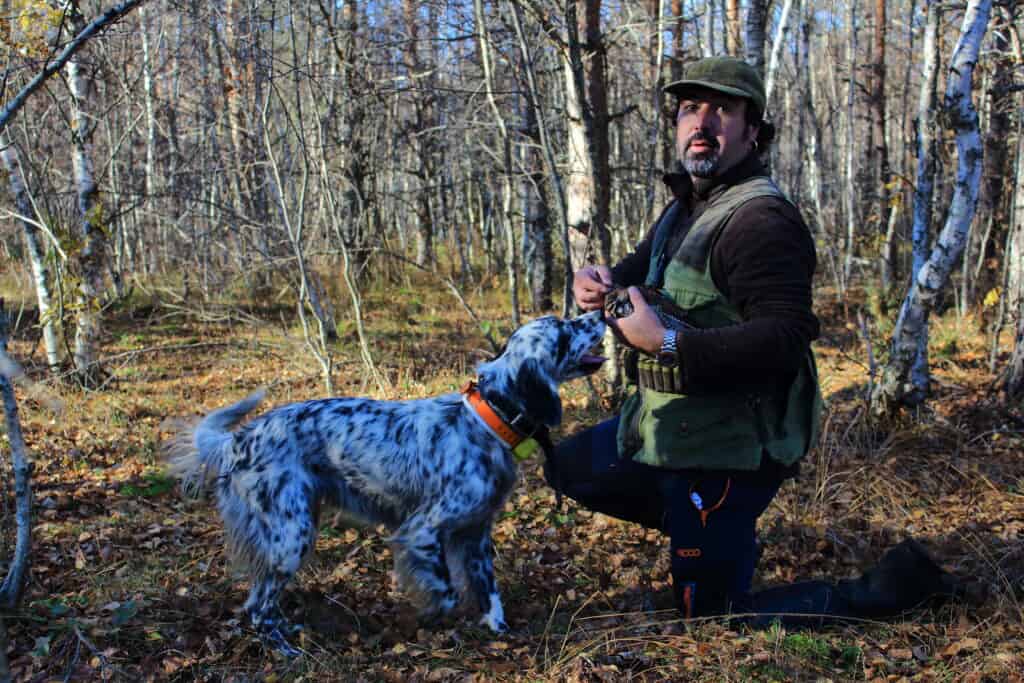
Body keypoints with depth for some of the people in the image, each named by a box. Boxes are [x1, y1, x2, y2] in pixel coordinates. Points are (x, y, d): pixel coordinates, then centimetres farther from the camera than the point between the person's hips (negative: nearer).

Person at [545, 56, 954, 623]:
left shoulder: (761, 220, -21)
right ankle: (703, 527, 26)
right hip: (670, 427, 10)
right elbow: (632, 277, 20)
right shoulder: (683, 210, 12)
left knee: (714, 622, -3)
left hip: (725, 449, -10)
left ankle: (883, 591, 7)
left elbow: (788, 335, -31)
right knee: (568, 468, 24)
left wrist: (668, 343, -32)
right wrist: (596, 282, -5)